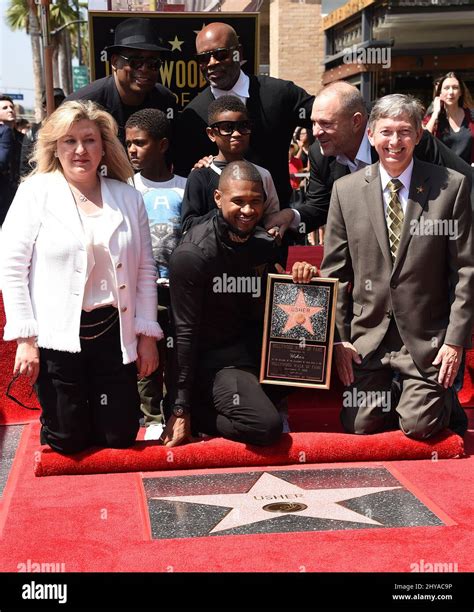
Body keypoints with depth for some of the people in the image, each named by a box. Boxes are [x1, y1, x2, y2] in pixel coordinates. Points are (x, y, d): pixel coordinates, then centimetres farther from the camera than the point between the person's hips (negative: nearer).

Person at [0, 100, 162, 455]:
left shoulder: (128, 197, 5)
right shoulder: (36, 192, -4)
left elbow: (145, 271, 7)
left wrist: (147, 334, 3)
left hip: (114, 332, 3)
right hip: (57, 335, -2)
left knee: (120, 435, 10)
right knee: (69, 439, 6)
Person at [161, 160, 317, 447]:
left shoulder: (266, 244, 2)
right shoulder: (193, 254, -17)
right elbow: (186, 332, -15)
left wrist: (301, 279, -16)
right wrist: (182, 410, -14)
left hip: (260, 348, 7)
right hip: (216, 359, -7)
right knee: (266, 426, -27)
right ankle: (198, 413, -1)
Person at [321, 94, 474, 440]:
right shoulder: (346, 190, 1)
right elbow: (335, 272, 4)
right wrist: (339, 337, 0)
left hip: (427, 338, -2)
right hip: (367, 336, 2)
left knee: (419, 426, -5)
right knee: (360, 424, 0)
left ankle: (443, 397, 27)